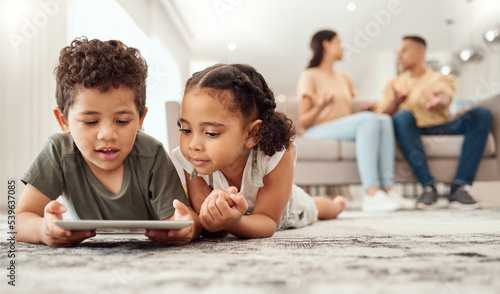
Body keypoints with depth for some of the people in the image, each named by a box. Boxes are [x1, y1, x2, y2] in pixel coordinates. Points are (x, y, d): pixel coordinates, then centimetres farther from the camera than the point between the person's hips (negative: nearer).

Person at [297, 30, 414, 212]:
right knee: (368, 119, -31)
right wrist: (320, 106, -23)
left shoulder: (343, 78, 27)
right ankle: (371, 194, -43)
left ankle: (387, 189, -34)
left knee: (384, 119, -21)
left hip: (345, 129, 7)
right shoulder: (310, 77, 3)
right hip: (318, 131, -7)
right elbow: (303, 122, -6)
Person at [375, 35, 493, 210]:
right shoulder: (394, 84, 22)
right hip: (414, 132, 0)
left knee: (482, 114, -24)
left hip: (443, 127, 1)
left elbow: (445, 98, -9)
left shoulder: (442, 78, 16)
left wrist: (439, 101, -36)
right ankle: (428, 187, -37)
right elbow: (381, 115, 7)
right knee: (403, 116, -33)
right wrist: (395, 101, -16)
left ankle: (460, 188, -34)